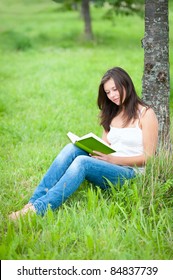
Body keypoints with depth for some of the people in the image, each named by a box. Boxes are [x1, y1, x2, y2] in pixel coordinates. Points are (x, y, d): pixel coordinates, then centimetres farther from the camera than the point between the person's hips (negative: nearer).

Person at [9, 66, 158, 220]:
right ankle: (34, 201, -33)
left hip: (131, 173, -6)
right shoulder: (112, 114, 20)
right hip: (108, 168, 6)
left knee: (82, 161, -32)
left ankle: (39, 208, -44)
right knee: (72, 148, -21)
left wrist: (114, 159, -16)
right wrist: (96, 151, -9)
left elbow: (149, 157, -6)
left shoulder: (146, 114, 0)